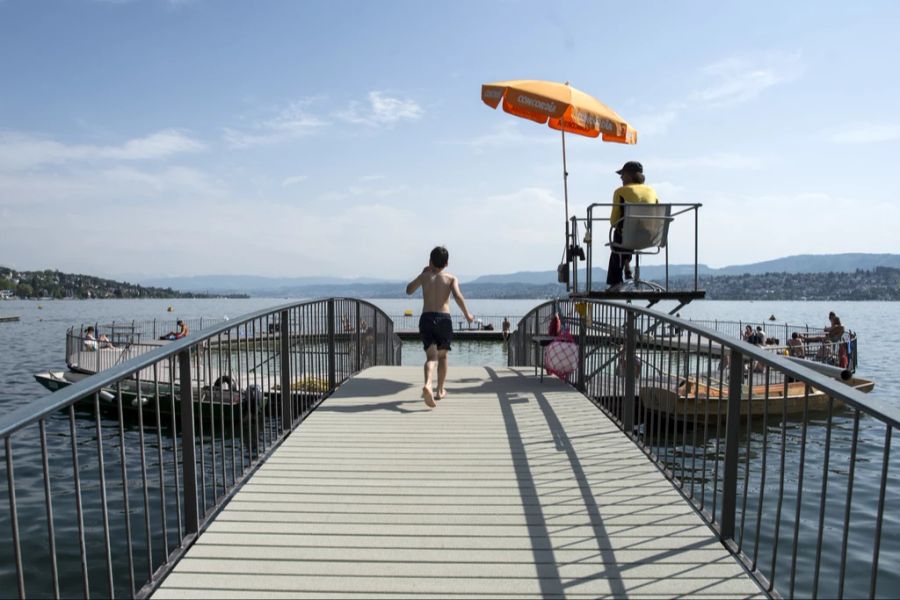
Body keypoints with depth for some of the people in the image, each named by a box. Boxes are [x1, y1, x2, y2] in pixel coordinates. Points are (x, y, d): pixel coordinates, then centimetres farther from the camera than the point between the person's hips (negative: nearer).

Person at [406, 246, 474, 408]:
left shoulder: (424, 276, 14)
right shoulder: (451, 278, 8)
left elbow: (409, 290, 27)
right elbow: (457, 296, -10)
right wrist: (467, 315, -1)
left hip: (426, 318, 1)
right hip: (443, 318, -1)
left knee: (431, 357, -4)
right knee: (442, 356, 19)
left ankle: (427, 385, -32)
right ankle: (440, 390, 27)